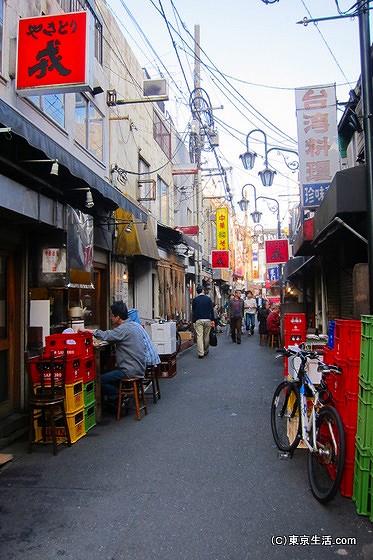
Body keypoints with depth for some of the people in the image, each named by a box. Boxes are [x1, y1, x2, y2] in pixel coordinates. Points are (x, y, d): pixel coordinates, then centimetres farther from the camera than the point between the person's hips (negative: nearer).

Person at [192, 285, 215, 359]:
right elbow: (211, 310, 1)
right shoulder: (208, 299, 2)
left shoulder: (194, 300, 3)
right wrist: (212, 320, 5)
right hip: (207, 320, 1)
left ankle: (201, 353, -9)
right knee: (206, 336, 13)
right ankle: (205, 351, 25)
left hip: (198, 320, -1)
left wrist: (194, 321, 15)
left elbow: (193, 311, 8)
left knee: (199, 336, -3)